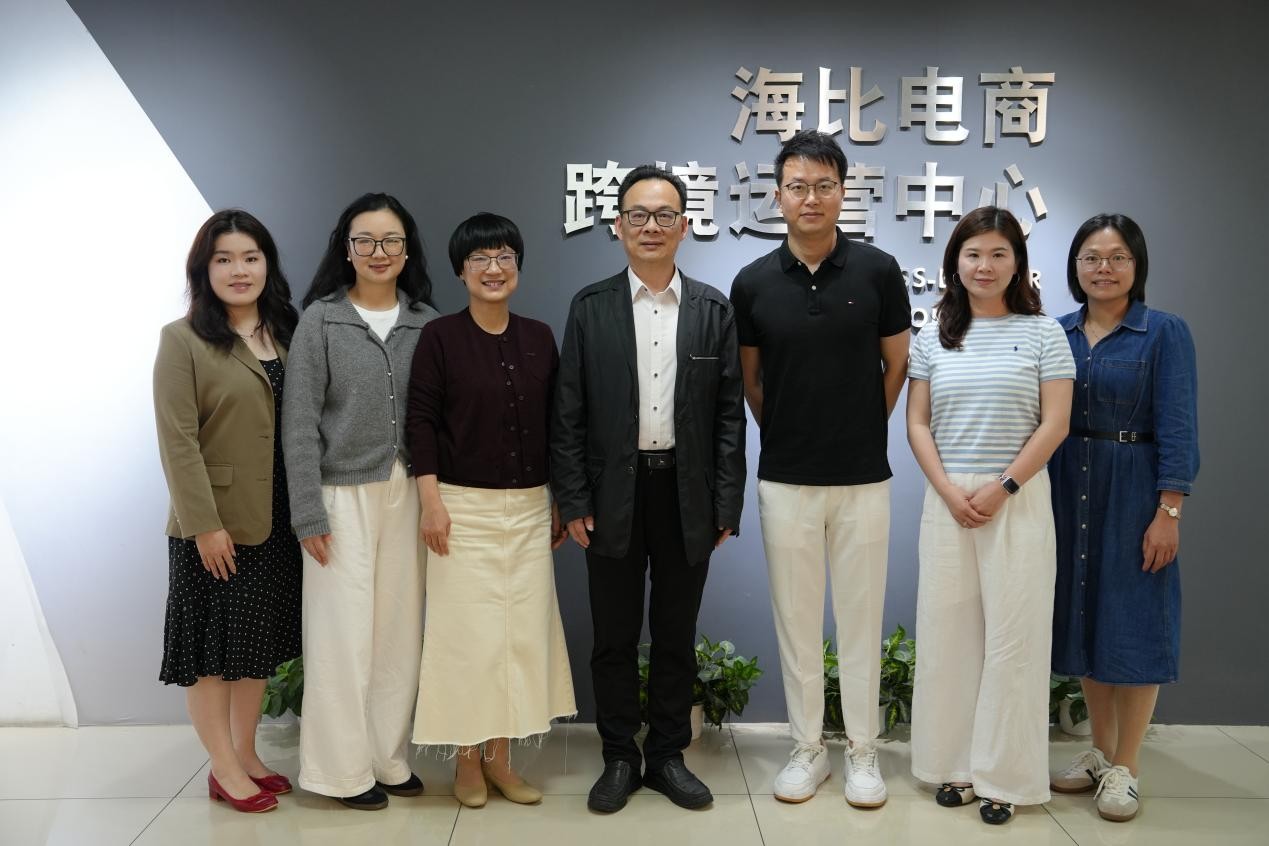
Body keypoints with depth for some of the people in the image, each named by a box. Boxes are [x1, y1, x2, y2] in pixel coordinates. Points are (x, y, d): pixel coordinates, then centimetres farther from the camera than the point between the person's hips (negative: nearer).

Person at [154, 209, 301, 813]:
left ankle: (246, 756, 29)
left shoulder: (287, 335, 8)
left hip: (275, 521, 6)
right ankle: (225, 770, 18)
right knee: (211, 647, 6)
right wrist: (204, 524, -17)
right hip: (214, 525, -5)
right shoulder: (182, 339, -7)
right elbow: (178, 441, -13)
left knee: (258, 641, 15)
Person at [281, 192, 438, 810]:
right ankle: (344, 769, 16)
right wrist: (309, 511, -9)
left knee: (400, 631, 7)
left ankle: (388, 757, 23)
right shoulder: (321, 320, -2)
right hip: (343, 494, -3)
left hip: (407, 492, 3)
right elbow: (299, 422, -5)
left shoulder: (426, 322, 6)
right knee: (343, 632, 1)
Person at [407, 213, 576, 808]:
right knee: (467, 631, 1)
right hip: (465, 507, -3)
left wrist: (561, 501, 11)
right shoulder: (440, 336, -3)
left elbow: (554, 422, 11)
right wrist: (431, 502, -11)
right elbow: (421, 420, -5)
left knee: (522, 630, 6)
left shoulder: (539, 337, 7)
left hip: (529, 508, 4)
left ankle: (502, 759, 20)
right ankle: (467, 759, 17)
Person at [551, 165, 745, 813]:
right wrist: (573, 503, -5)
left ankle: (668, 756, 27)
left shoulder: (713, 310, 3)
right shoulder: (590, 307, 1)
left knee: (676, 636, 11)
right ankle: (619, 758, 25)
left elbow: (730, 415, 2)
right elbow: (568, 414, 0)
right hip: (614, 494, 0)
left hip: (687, 495, 1)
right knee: (614, 637, 9)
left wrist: (726, 507, -2)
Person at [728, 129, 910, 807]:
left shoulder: (878, 271, -4)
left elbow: (897, 366, 6)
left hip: (863, 477, -1)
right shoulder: (753, 283, -1)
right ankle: (807, 746, 24)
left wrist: (859, 428, 9)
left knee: (860, 617, 8)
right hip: (784, 480, 1)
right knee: (795, 618, 9)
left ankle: (861, 749, 23)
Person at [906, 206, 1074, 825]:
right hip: (947, 500, 2)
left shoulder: (1043, 333, 2)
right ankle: (955, 765, 18)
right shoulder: (932, 338, 8)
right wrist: (949, 491, -7)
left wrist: (1002, 488, -11)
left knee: (1012, 635, 1)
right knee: (947, 631, 5)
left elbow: (1054, 424, -3)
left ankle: (1004, 777, 13)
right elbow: (917, 424, 5)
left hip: (1019, 500, -2)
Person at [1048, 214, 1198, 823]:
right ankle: (1100, 750, 27)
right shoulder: (1058, 333, 6)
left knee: (1133, 622, 1)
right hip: (1067, 492, 4)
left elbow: (1176, 428, -10)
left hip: (1133, 493, -4)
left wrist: (1169, 511, -16)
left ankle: (1124, 768, 14)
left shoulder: (1164, 332, -5)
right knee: (1083, 617, 11)